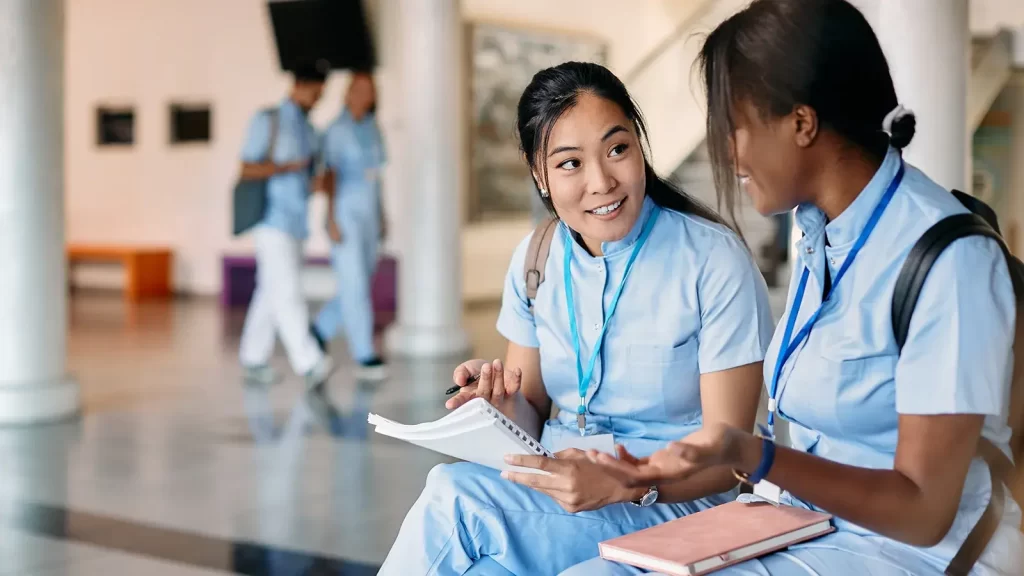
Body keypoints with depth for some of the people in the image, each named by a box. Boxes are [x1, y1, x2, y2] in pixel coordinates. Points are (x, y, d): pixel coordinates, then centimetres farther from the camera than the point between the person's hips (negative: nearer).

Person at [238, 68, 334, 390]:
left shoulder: (308, 130, 16)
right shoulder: (266, 121, -6)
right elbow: (247, 170, -10)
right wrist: (289, 166, -24)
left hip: (296, 223, 7)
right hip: (272, 221, -7)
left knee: (271, 293, 10)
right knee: (287, 291, -14)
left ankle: (253, 360, 17)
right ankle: (309, 364, -21)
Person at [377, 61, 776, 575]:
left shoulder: (715, 261, -14)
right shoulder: (534, 261, 3)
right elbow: (534, 413, 10)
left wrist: (627, 484, -31)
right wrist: (507, 406, -14)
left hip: (673, 500, -4)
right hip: (553, 487, 5)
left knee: (457, 498, -27)